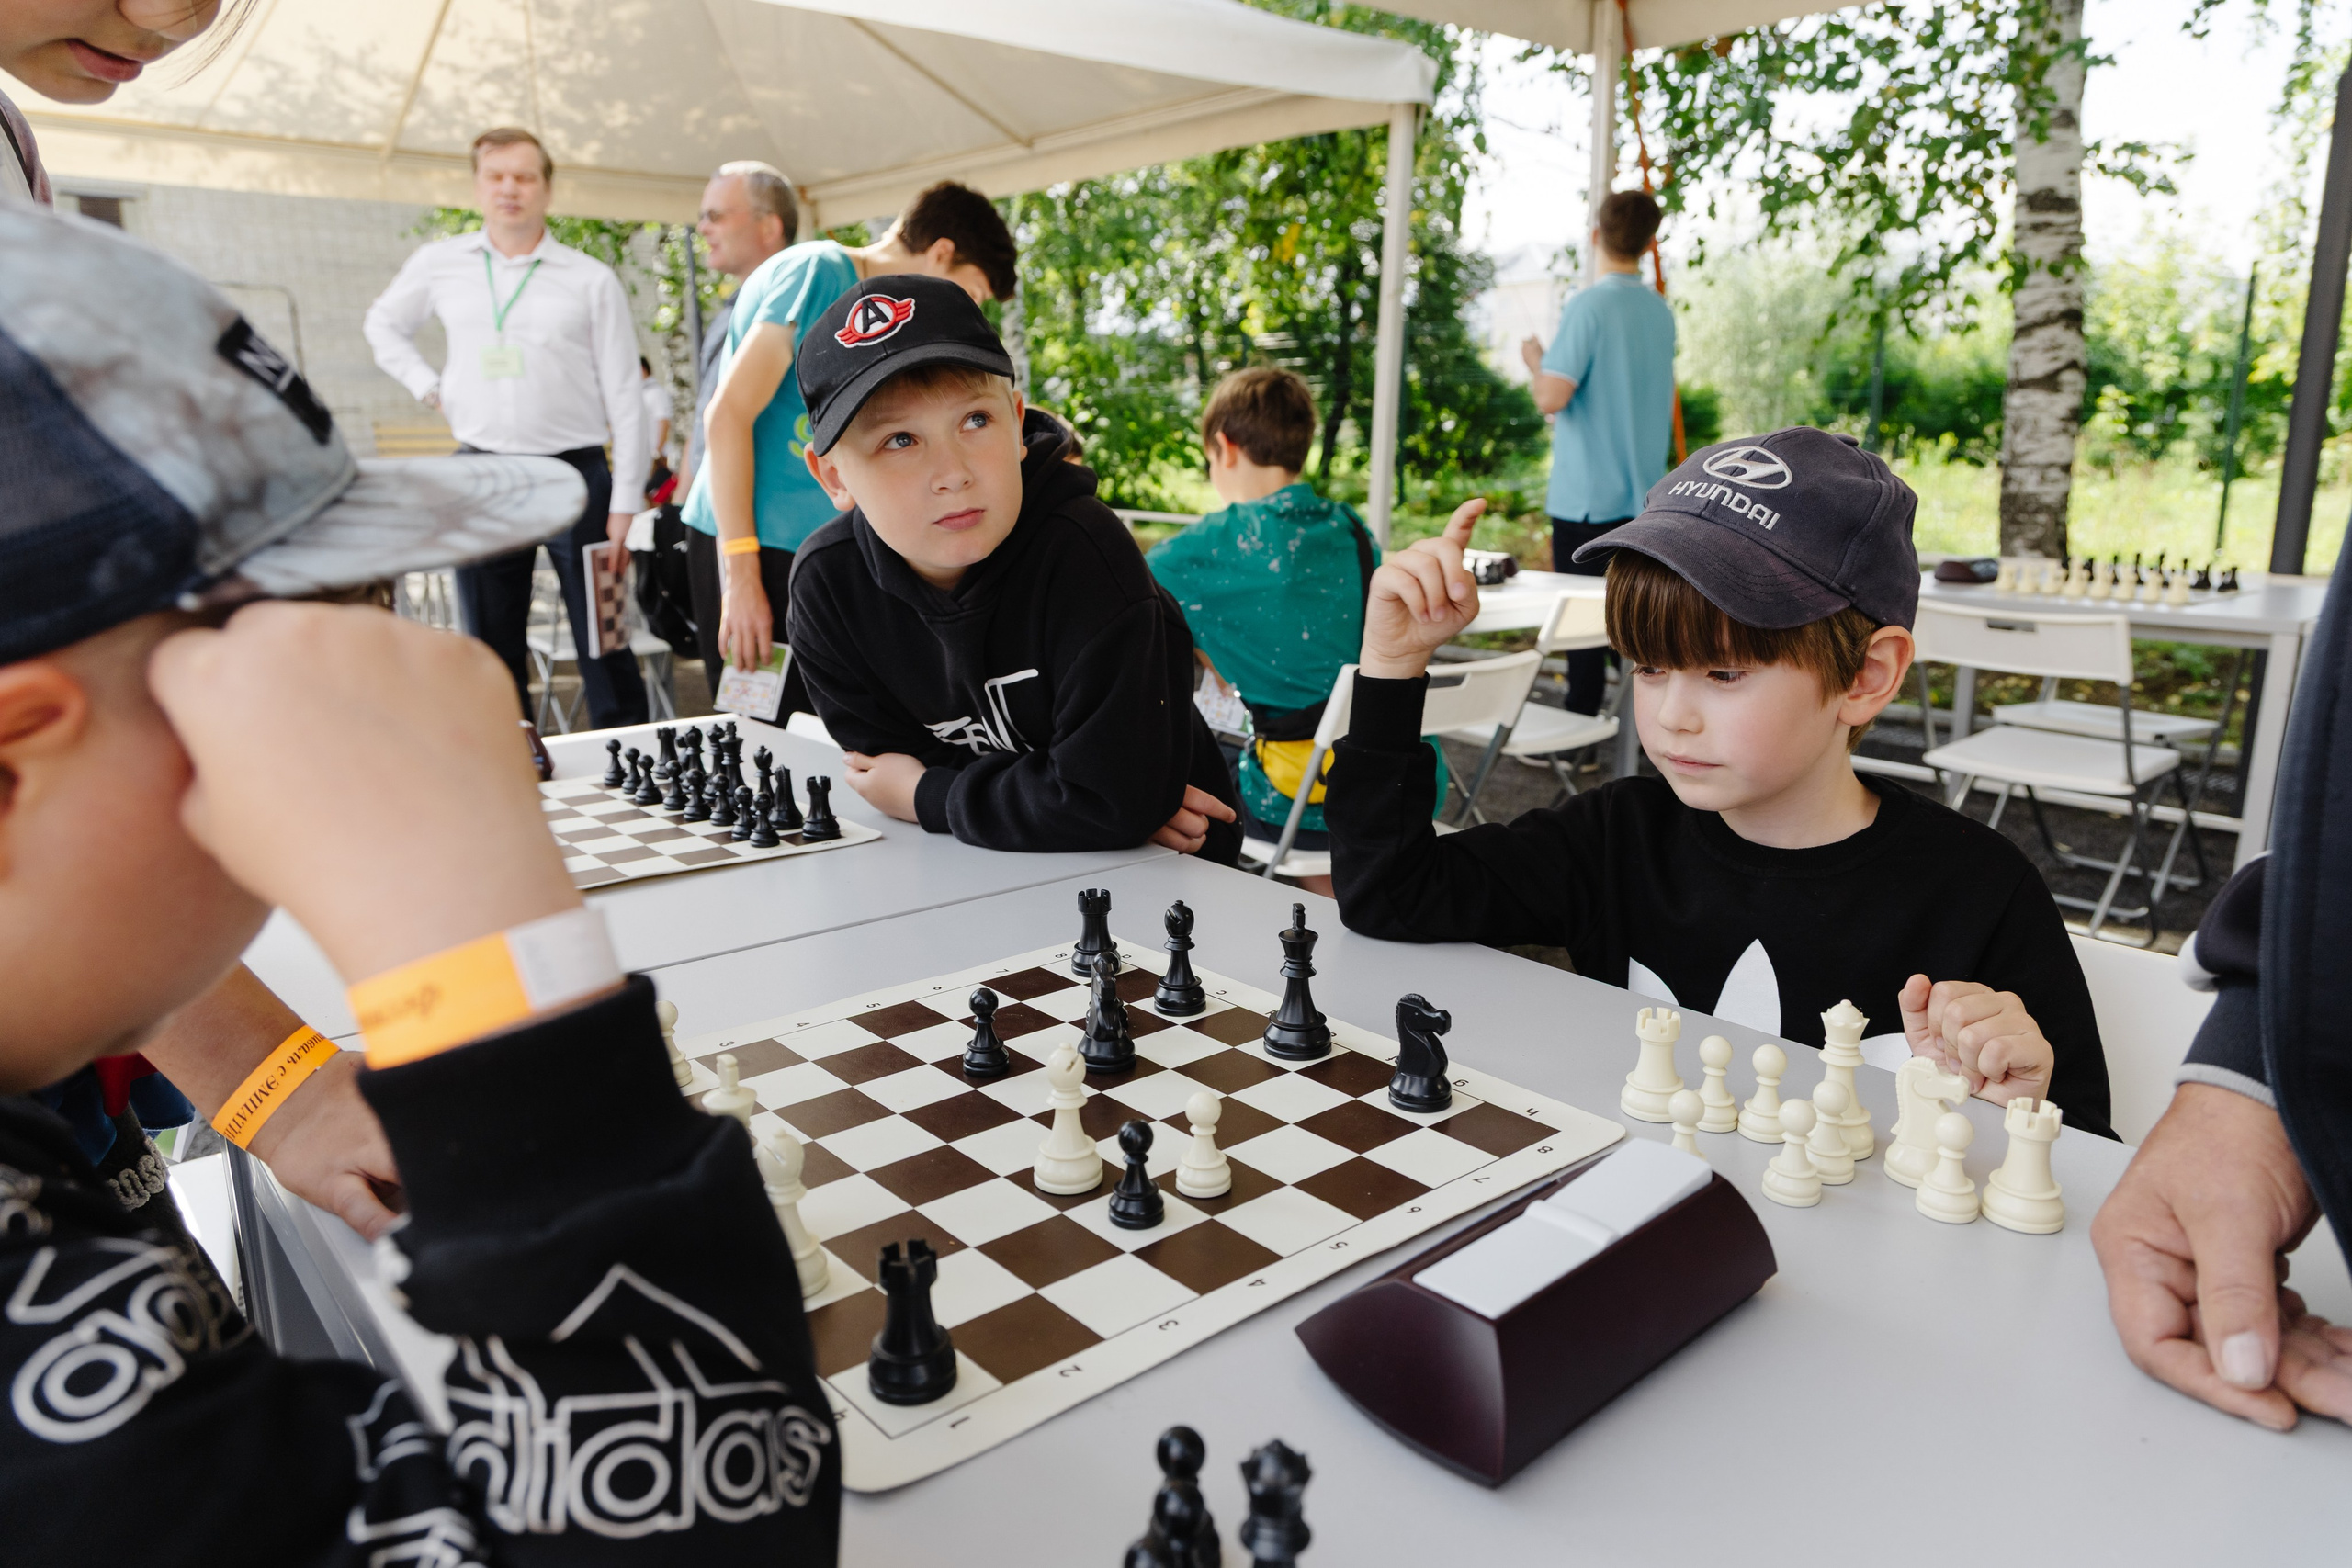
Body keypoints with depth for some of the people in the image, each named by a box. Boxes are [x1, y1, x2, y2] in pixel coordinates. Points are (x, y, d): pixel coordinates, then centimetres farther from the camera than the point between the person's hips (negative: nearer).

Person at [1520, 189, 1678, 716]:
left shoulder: (1587, 306, -14)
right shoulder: (1661, 311, 9)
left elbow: (1551, 397, -20)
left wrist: (1535, 360, 0)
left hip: (1587, 494, -7)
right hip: (1644, 491, 7)